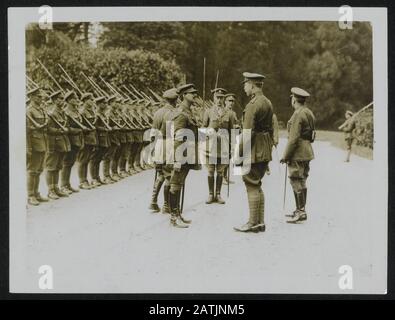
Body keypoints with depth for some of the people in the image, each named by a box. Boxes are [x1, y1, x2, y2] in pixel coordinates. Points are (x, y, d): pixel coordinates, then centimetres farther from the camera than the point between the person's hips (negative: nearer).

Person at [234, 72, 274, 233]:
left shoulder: (253, 105, -17)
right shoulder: (267, 102, 13)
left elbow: (247, 133, -20)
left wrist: (238, 153, -15)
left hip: (253, 151, -9)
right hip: (265, 151, 9)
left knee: (252, 186, -2)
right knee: (257, 186, 16)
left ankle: (253, 223, 3)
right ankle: (260, 222, 20)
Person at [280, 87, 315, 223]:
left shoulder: (298, 115, -17)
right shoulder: (309, 113, 13)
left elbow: (294, 138, -21)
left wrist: (286, 156, -15)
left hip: (298, 154, -10)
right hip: (307, 152, 10)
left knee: (297, 182, -6)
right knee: (301, 182, 14)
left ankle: (301, 212, -4)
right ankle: (300, 210, 21)